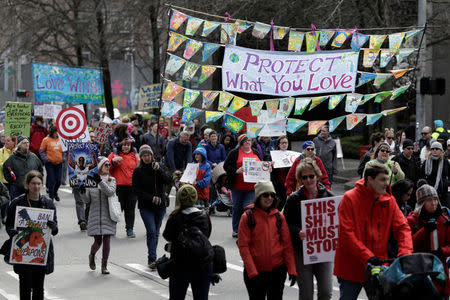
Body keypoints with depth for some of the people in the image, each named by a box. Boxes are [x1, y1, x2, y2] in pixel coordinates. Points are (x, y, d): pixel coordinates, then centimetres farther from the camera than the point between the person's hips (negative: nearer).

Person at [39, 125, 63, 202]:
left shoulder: (59, 140, 8)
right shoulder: (46, 140, -3)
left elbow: (63, 150, 20)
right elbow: (41, 151, -1)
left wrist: (63, 158, 9)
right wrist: (46, 159, -11)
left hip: (59, 163, 4)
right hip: (50, 164, -4)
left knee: (58, 180, 5)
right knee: (51, 180, -5)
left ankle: (55, 192, 31)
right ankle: (51, 196, 6)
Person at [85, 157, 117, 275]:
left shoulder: (111, 180, 6)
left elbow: (110, 192, -15)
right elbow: (87, 199, 4)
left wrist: (100, 181, -23)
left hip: (108, 215, 1)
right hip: (95, 215, -1)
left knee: (106, 240, -4)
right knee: (98, 241, -1)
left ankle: (104, 266, 6)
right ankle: (92, 255, 32)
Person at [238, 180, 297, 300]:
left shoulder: (279, 217, 4)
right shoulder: (248, 217, -5)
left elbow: (287, 244, 4)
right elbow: (243, 246, -8)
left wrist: (292, 270, -4)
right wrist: (252, 272, -15)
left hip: (277, 270, 2)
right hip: (255, 271, -2)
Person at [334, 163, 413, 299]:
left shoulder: (389, 201, 4)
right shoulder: (350, 199, -10)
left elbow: (402, 227, 3)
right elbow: (346, 233, -16)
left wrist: (405, 253, -16)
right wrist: (367, 256, -24)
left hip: (378, 267, 4)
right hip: (351, 267, -3)